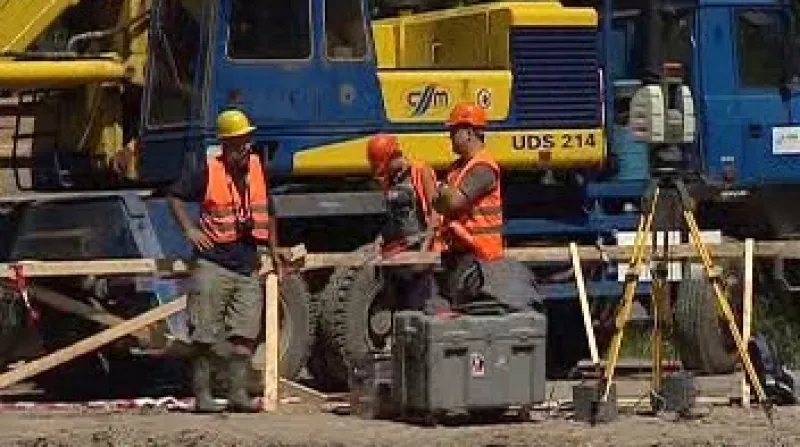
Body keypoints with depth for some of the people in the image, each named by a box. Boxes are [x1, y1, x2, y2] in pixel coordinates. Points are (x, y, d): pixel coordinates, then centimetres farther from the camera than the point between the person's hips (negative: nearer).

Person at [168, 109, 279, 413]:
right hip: (213, 265, -5)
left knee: (244, 335, 1)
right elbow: (174, 196, 3)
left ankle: (238, 393, 5)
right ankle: (202, 394, 3)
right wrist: (190, 230, -6)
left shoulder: (258, 169, 9)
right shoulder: (209, 172, -7)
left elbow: (266, 214, 21)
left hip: (248, 267, 5)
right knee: (205, 336, -1)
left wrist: (273, 251, 20)